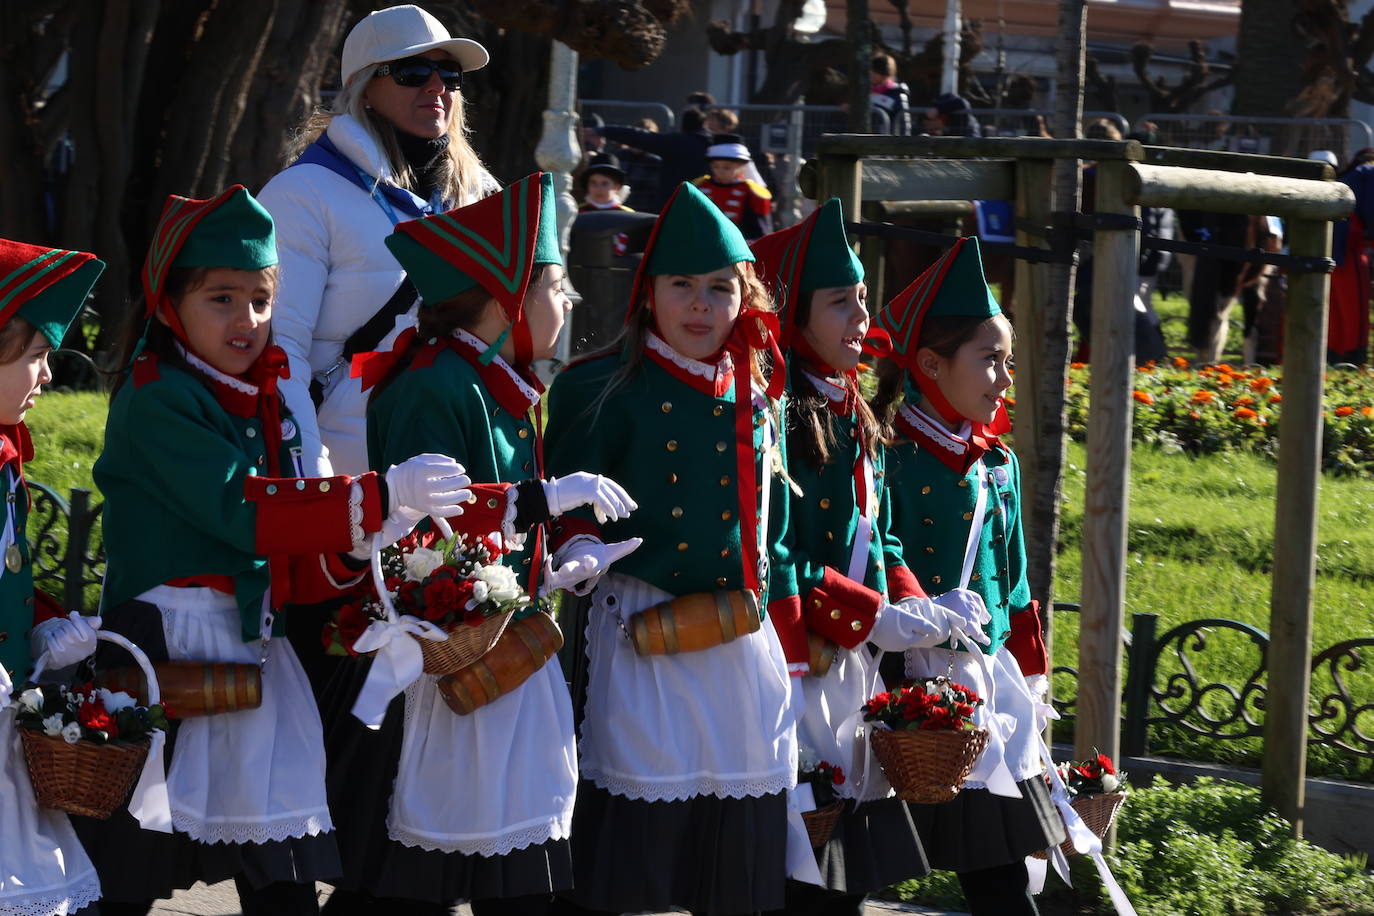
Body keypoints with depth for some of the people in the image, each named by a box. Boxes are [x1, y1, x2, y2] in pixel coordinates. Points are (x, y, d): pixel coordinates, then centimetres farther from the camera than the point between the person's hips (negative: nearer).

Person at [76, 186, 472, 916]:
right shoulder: (157, 402, -10)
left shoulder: (266, 407, 15)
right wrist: (380, 495, -24)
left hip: (254, 649, 8)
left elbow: (291, 568, 13)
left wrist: (354, 543, -8)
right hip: (166, 650, -7)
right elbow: (243, 510, -22)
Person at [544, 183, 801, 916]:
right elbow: (569, 505, -3)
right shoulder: (603, 392, -1)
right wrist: (579, 551, -22)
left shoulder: (758, 403, 13)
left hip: (743, 644, 5)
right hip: (642, 640, -5)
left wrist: (782, 625, 16)